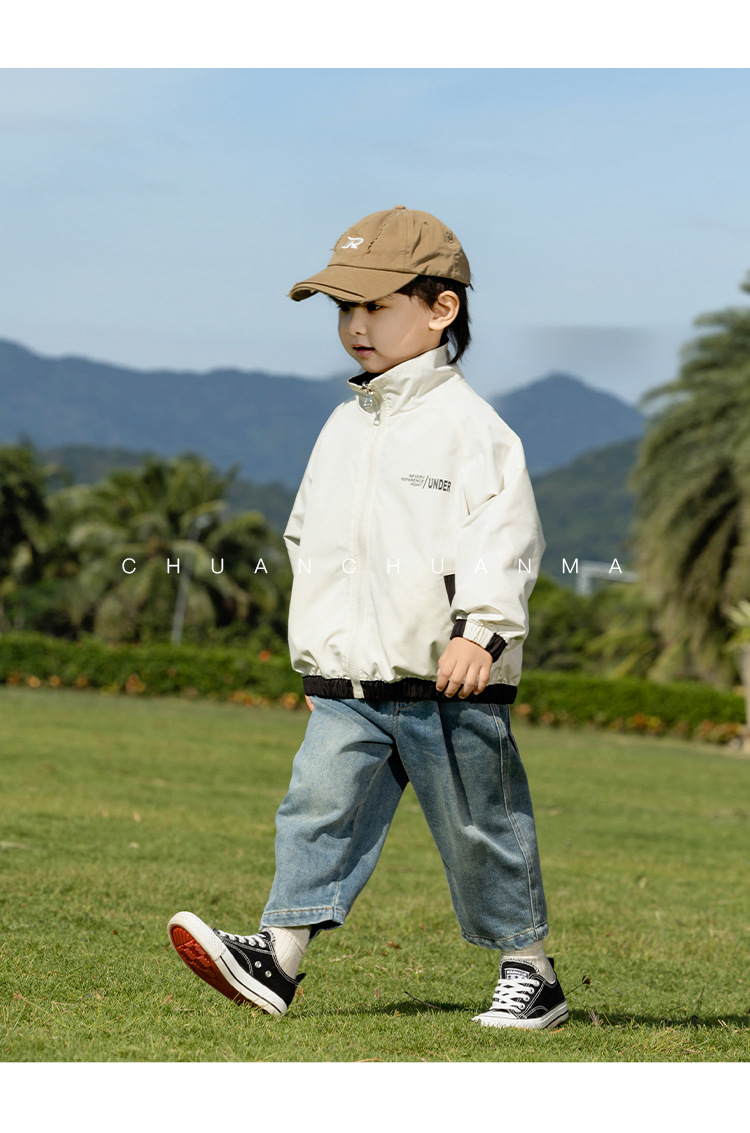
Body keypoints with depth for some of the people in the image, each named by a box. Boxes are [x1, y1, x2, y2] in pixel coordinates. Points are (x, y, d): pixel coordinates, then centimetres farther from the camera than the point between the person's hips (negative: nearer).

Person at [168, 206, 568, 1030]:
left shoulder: (470, 428, -8)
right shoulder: (344, 428, 14)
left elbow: (503, 538, -16)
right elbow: (310, 539, 22)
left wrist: (479, 630, -28)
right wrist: (316, 653, 19)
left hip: (449, 691, -6)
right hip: (349, 687, 6)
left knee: (480, 831, 3)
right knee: (319, 808, -6)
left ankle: (529, 971, 16)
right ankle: (277, 956, -9)